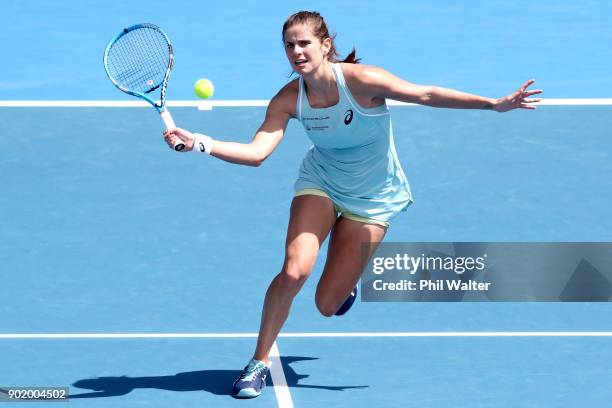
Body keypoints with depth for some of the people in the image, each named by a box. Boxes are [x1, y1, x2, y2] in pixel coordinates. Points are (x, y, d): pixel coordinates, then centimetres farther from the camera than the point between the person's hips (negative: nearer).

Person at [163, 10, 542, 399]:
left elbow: (426, 94, -21)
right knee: (293, 271, -21)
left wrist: (494, 104, -24)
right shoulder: (288, 100, -17)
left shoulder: (361, 80, -27)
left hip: (372, 198, -2)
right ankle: (260, 362, -1)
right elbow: (256, 152, -25)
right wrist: (199, 143, -39)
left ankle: (348, 276, 37)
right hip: (321, 183, 2)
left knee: (327, 305, -3)